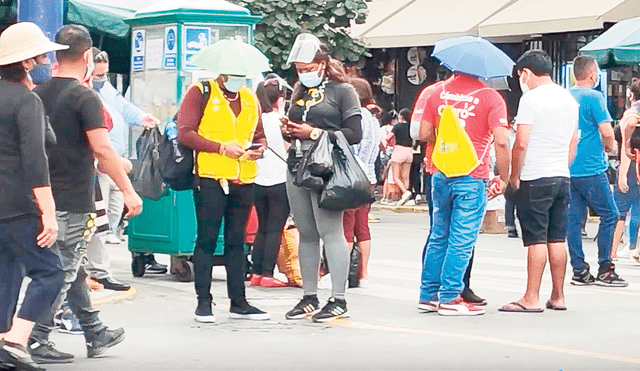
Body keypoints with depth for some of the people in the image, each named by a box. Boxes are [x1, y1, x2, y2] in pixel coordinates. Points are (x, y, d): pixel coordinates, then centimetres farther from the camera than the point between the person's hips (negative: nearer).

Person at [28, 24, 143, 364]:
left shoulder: (39, 94, 8)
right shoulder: (84, 97, -14)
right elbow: (102, 149, -20)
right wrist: (128, 192, -16)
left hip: (45, 194, 8)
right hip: (72, 200, -8)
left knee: (72, 269, 16)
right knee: (63, 271, -3)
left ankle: (96, 335, 26)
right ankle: (36, 342, -5)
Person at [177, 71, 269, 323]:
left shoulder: (250, 98, 17)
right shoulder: (200, 92, -1)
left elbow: (259, 135, 26)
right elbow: (185, 133, -8)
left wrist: (259, 149, 2)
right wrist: (221, 148, -15)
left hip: (244, 180, 5)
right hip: (210, 178, -5)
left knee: (237, 241, 9)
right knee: (207, 240, -2)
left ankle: (238, 302, 14)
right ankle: (203, 302, 3)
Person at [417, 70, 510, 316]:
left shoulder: (438, 93, 5)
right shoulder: (490, 97, -7)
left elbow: (424, 134, 7)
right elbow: (501, 141, -14)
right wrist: (503, 177, -4)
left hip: (440, 175, 5)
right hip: (472, 179, -5)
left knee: (438, 237, 14)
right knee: (461, 240, 0)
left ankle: (428, 295, 17)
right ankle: (449, 298, 0)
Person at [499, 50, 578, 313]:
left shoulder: (531, 98, -11)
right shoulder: (569, 99, 13)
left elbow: (521, 144, -15)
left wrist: (514, 175, -5)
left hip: (535, 180, -7)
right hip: (562, 177, 7)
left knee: (536, 241, -6)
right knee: (557, 239, 10)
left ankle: (531, 298, -5)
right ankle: (558, 296, 13)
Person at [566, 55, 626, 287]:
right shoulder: (593, 97, -10)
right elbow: (607, 131, -18)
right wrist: (609, 146, 2)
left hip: (568, 169, 7)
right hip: (591, 169, -7)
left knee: (573, 219, 7)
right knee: (609, 215, 1)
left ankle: (579, 270, 8)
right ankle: (605, 270, -1)